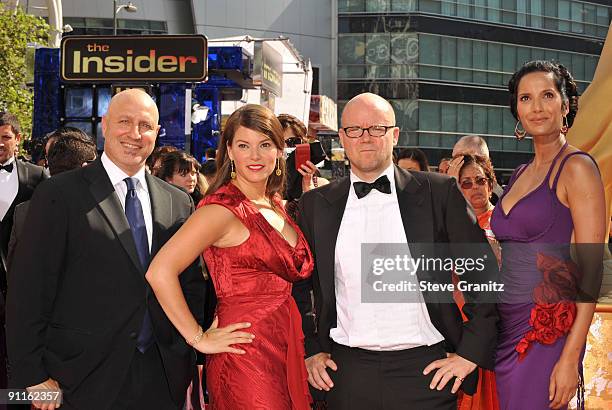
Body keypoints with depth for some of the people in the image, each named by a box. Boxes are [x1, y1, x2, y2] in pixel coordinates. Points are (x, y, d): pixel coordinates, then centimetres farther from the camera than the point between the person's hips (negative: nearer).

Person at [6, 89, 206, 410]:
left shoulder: (178, 202, 7)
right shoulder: (58, 195, -6)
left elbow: (191, 286, 11)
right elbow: (27, 293, -8)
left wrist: (188, 362, 5)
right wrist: (34, 377, -11)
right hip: (85, 383, -3)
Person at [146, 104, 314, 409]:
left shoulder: (275, 204, 11)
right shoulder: (223, 208, -14)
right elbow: (160, 272, -21)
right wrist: (199, 339, -15)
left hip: (287, 350, 8)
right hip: (246, 354, -8)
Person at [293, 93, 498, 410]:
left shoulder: (439, 192, -1)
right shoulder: (316, 204, 5)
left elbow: (484, 274, 0)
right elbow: (296, 285, 15)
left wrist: (470, 352, -3)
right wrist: (309, 350, 8)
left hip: (426, 371, -2)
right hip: (347, 375, 2)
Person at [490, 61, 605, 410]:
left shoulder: (577, 167, -9)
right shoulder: (521, 175, 14)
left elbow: (591, 270, -14)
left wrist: (571, 358, -19)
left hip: (548, 331, -7)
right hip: (509, 328, 7)